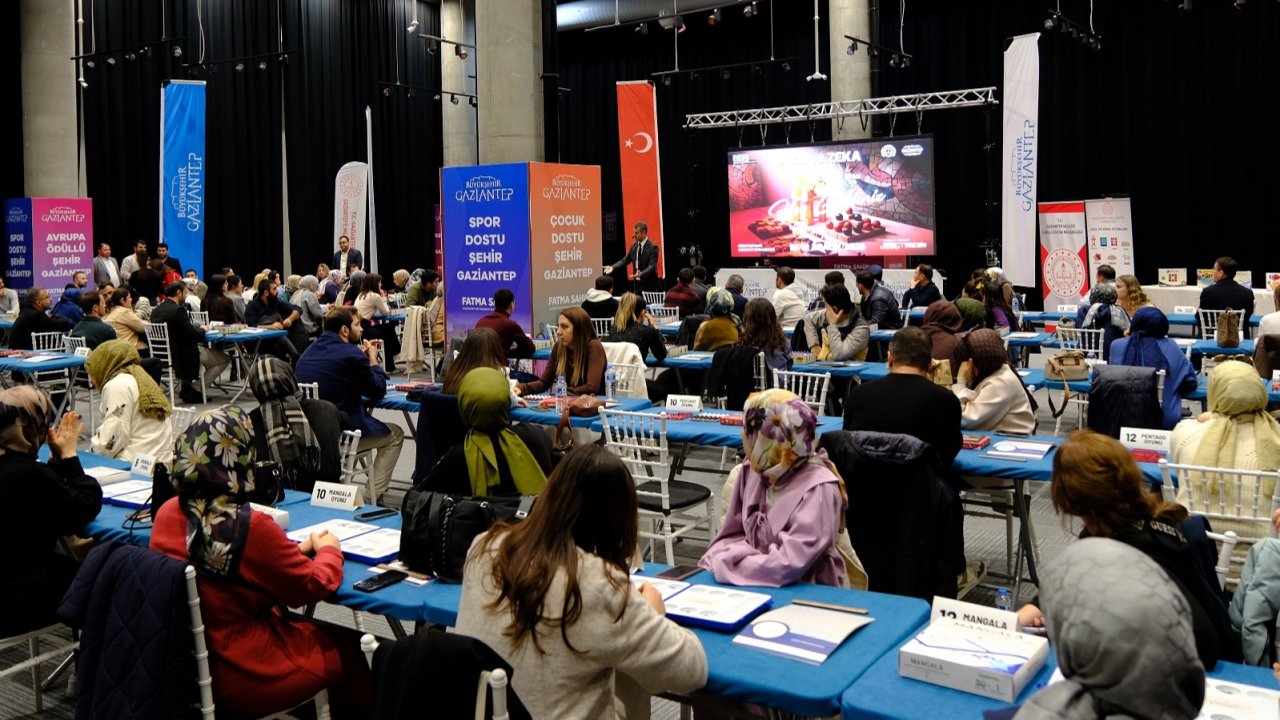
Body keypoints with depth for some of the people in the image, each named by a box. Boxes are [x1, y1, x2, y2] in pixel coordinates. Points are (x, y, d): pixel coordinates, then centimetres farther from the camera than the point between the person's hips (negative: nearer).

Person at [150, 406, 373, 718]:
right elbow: (313, 587, -13)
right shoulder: (251, 527, -27)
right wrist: (328, 550, 6)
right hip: (240, 676, -7)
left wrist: (296, 549, 7)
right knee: (352, 648, 15)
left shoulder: (168, 513, -7)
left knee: (302, 625, 27)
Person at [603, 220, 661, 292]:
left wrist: (642, 274, -41)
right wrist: (612, 267, -8)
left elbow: (652, 266, -22)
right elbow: (625, 260, 8)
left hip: (650, 285, -6)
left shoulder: (652, 247, -14)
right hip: (638, 284, 6)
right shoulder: (634, 246, 7)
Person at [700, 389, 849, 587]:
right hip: (754, 588, 6)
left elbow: (789, 565, -25)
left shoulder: (818, 490, -19)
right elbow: (732, 534, 8)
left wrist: (723, 565, -17)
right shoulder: (751, 470, -1)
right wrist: (715, 563, -11)